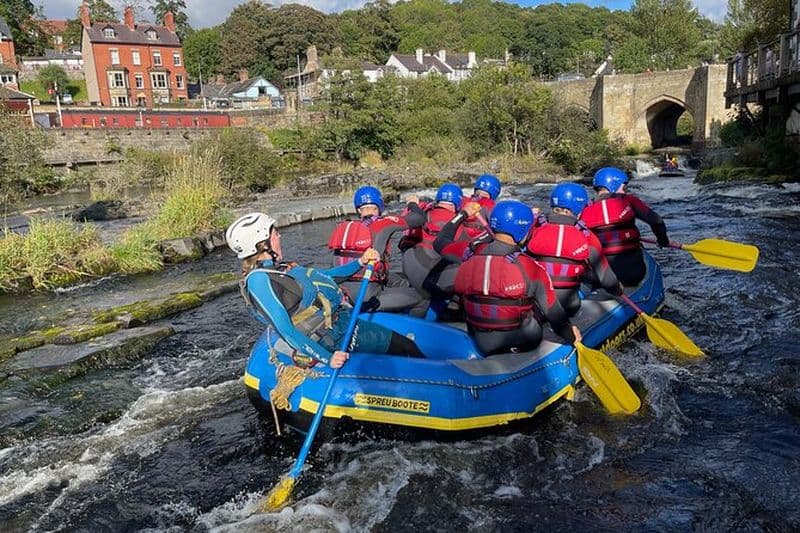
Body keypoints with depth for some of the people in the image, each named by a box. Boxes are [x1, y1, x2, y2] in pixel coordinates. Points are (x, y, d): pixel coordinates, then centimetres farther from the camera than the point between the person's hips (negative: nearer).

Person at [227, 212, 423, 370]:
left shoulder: (278, 268, 11)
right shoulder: (259, 280, -18)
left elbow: (323, 277, 20)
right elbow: (285, 330, -22)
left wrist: (360, 262, 11)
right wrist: (327, 358, -27)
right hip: (332, 333, -10)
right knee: (403, 346, -5)